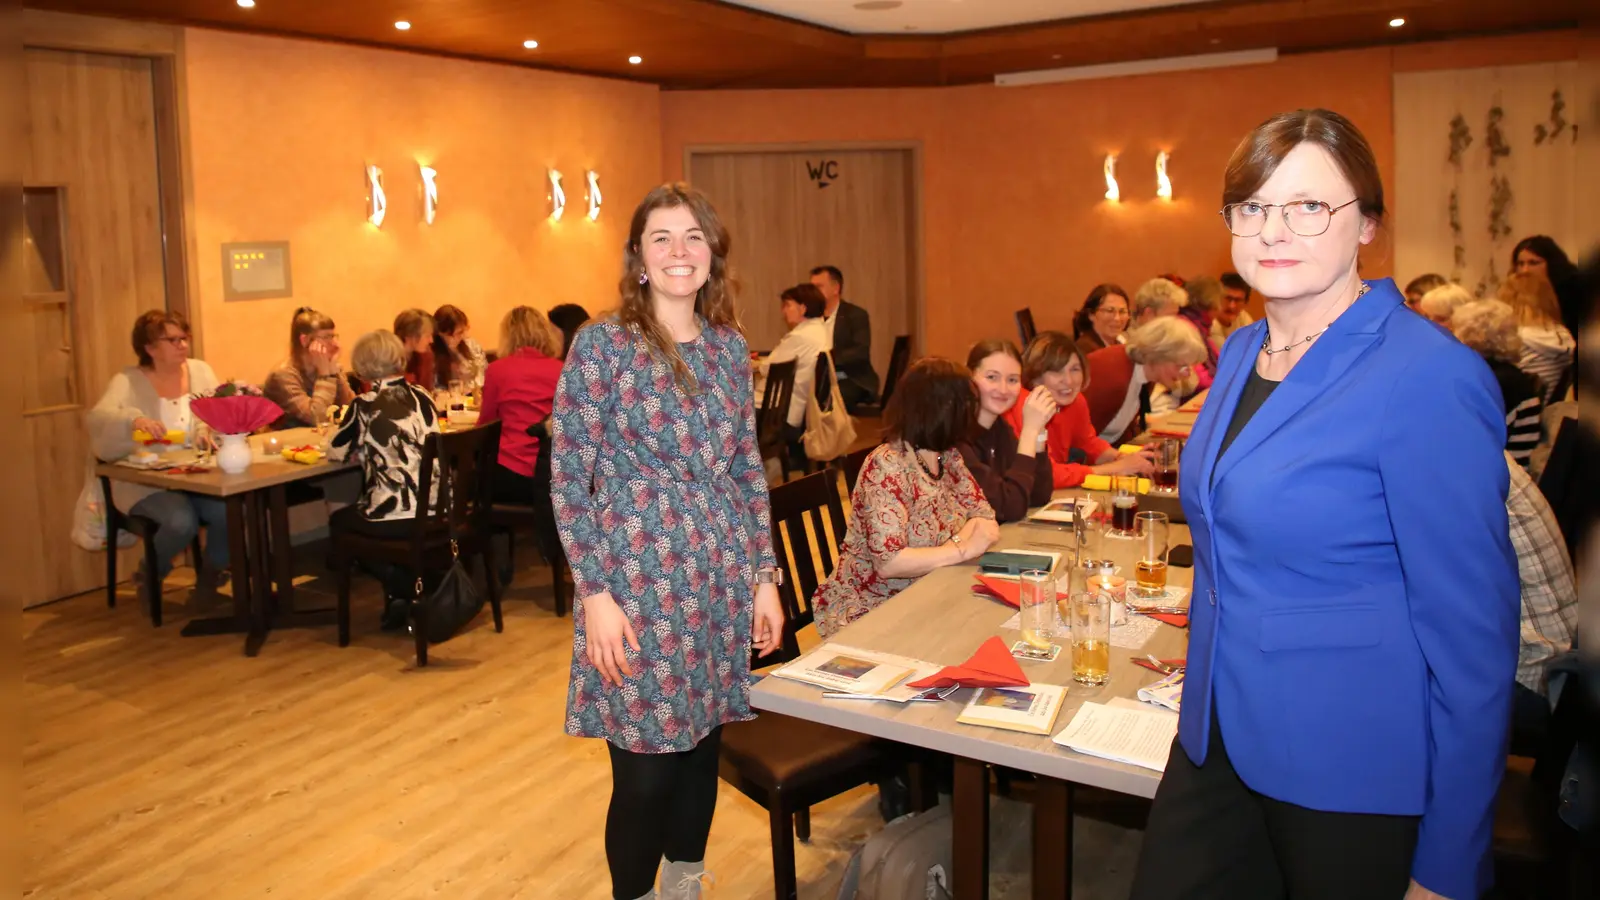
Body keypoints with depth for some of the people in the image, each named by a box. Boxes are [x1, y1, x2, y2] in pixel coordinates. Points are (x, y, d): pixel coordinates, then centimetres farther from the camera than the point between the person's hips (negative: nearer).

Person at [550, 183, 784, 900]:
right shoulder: (601, 343, -7)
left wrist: (764, 577, 9)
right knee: (646, 768, 1)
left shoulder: (730, 345, 7)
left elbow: (748, 468, 12)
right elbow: (568, 477, -8)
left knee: (702, 746, 15)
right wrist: (595, 594, -14)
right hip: (637, 584, -4)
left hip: (722, 581, 5)